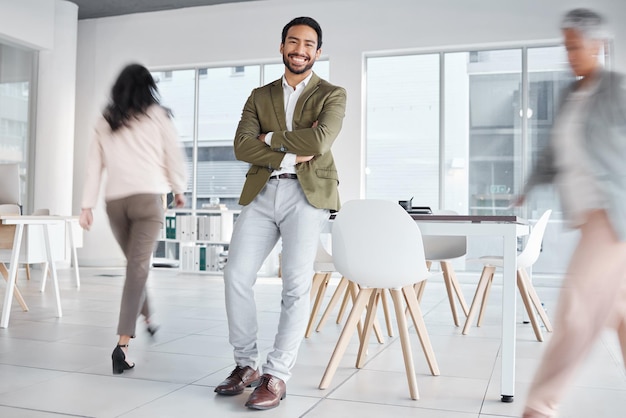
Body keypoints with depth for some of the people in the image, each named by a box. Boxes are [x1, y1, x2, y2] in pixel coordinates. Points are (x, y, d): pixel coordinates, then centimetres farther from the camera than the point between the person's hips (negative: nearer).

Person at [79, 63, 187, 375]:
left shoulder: (105, 121, 11)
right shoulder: (157, 116, 3)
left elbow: (94, 164, 8)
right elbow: (173, 156, 5)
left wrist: (87, 205, 9)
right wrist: (179, 189, 20)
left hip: (114, 200, 4)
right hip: (147, 197, -4)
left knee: (134, 263, 21)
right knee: (138, 267, -8)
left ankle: (147, 319, 39)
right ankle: (122, 344, -18)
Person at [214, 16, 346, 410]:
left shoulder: (332, 95, 8)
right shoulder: (260, 96, 18)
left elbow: (320, 142, -11)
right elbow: (242, 146, 2)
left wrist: (271, 138, -1)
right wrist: (291, 155, -10)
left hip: (307, 194, -3)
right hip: (261, 193, 4)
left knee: (296, 283, -11)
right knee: (237, 276, -3)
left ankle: (276, 375, -2)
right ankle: (246, 365, 12)